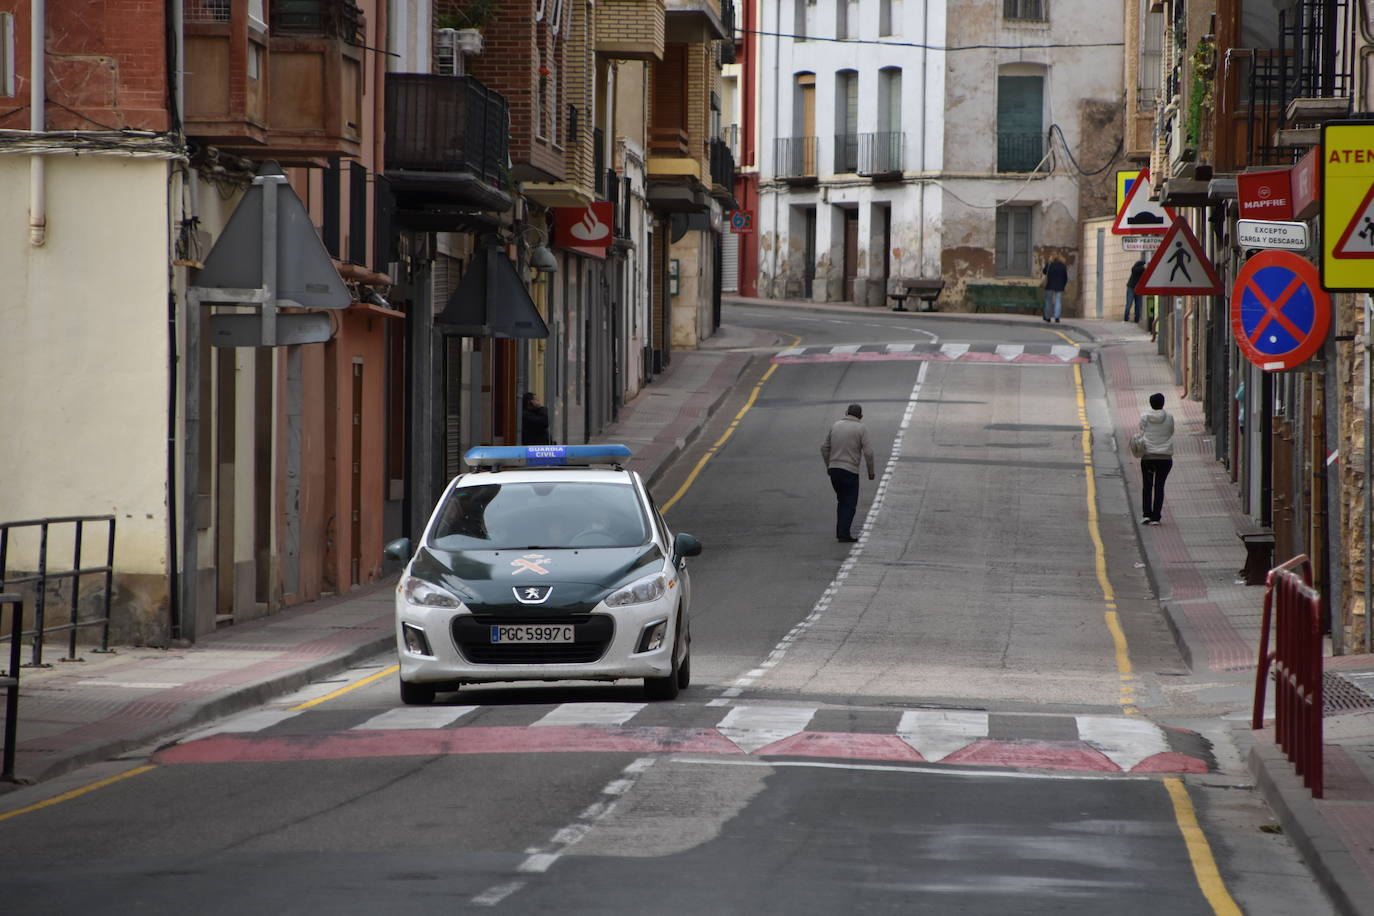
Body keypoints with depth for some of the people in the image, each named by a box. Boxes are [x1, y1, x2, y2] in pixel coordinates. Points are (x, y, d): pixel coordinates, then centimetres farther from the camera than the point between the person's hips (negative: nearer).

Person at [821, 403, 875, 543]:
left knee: (842, 501, 18)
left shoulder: (836, 425, 8)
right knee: (850, 504, 1)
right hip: (850, 471, -5)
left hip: (834, 469, 5)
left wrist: (828, 466, 20)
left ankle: (840, 531, 18)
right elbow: (868, 452, -11)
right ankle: (844, 533, -6)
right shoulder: (861, 428, -6)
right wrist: (871, 471, 1)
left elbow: (824, 447, 10)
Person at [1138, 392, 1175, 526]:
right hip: (1165, 456, 0)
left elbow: (1142, 433, -3)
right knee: (1159, 486, 4)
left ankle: (1146, 514, 3)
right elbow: (1171, 432, 8)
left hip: (1148, 456, 0)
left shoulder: (1144, 417, -3)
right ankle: (1155, 517, 1)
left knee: (1147, 486, 11)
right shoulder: (1169, 417, -2)